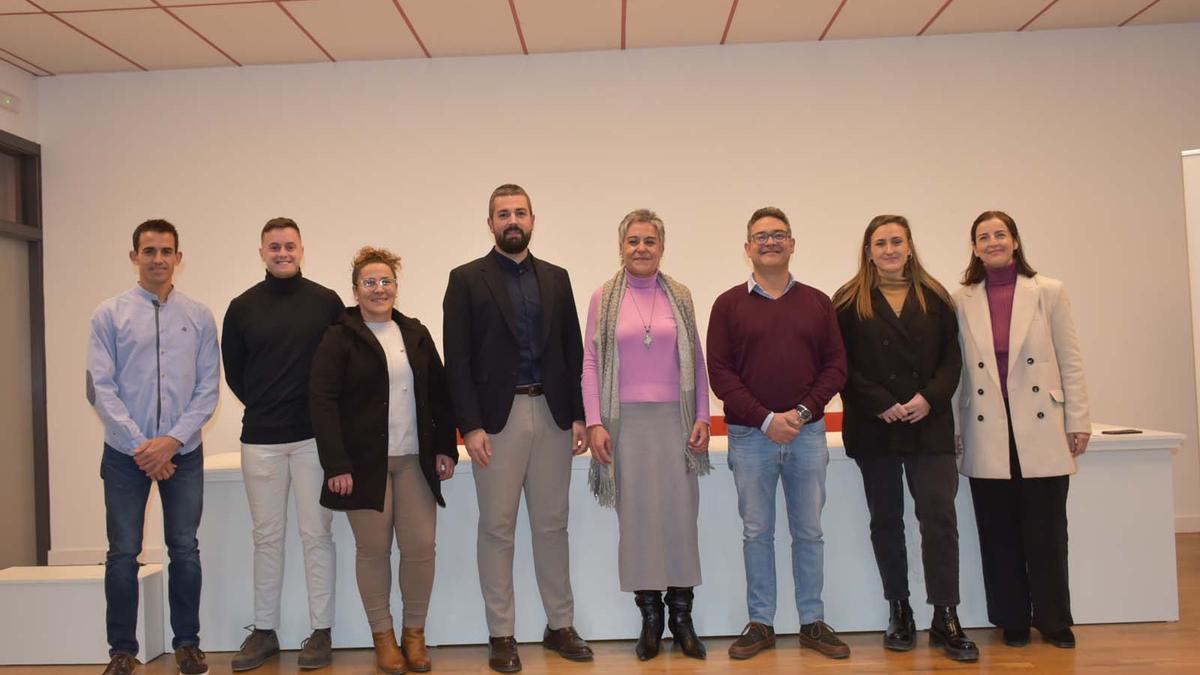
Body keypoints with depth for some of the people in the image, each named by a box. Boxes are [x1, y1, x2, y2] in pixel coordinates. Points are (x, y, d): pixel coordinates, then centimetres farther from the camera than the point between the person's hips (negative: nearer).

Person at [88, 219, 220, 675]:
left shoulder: (199, 317, 2)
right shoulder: (109, 314, 0)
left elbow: (209, 388, 0)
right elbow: (100, 388, -5)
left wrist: (173, 440, -10)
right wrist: (140, 445, -11)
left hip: (183, 452, 1)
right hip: (125, 453, -1)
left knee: (185, 550, 7)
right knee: (123, 554, 5)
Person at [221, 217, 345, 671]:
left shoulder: (327, 302, 0)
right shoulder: (242, 307, 5)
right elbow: (233, 370, 13)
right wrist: (263, 409, 12)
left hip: (315, 437, -2)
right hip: (260, 440, 2)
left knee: (316, 534, 3)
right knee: (267, 537, 9)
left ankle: (321, 632, 13)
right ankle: (264, 631, 20)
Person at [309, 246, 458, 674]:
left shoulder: (416, 334, 11)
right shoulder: (339, 338, -1)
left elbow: (440, 394, 13)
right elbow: (322, 401, -7)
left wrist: (446, 447, 6)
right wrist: (336, 464, -13)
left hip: (415, 459, 3)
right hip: (364, 462, -3)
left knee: (421, 547, 1)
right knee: (373, 550, 4)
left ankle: (415, 633, 18)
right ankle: (383, 636, 19)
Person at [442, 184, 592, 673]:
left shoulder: (556, 278, 12)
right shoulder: (466, 280, 1)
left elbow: (573, 352, 10)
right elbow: (457, 360, -4)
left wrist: (578, 415, 3)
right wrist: (470, 426, -11)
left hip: (552, 414, 3)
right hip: (497, 417, -3)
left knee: (552, 525, 10)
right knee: (497, 529, 4)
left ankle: (560, 626, 22)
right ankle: (501, 635, 15)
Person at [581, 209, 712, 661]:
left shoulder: (680, 296, 7)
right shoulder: (604, 298, 4)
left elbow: (696, 360, 8)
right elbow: (590, 363, 2)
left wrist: (702, 416, 1)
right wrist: (594, 423, -5)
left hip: (675, 419, 1)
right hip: (626, 420, -1)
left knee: (680, 513, 2)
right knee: (636, 515, 3)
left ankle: (681, 615, 14)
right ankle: (649, 615, 15)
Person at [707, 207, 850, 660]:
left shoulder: (817, 303, 8)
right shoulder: (729, 304, 3)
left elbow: (835, 366, 5)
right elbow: (719, 372, -3)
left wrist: (802, 412, -10)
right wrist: (765, 419, -11)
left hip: (807, 433, 1)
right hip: (750, 435, -1)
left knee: (809, 532, 7)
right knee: (756, 533, 6)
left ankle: (813, 623, 20)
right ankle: (760, 624, 17)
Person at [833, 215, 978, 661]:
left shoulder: (935, 298, 9)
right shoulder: (849, 302, 3)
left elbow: (952, 358, 6)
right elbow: (842, 365, -3)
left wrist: (930, 397, -10)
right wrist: (881, 405, -12)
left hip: (929, 426, 1)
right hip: (874, 428, 0)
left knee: (940, 517, -5)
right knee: (886, 521, 8)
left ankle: (945, 619, 2)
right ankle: (899, 612, 20)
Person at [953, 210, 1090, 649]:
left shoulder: (1048, 292, 3)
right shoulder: (961, 300, 5)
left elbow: (1070, 361, 3)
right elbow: (957, 367, 6)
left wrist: (1078, 422, 0)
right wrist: (954, 428, 4)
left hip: (1041, 430, -1)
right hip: (987, 435, 1)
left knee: (1046, 531, 4)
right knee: (999, 533, 7)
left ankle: (1054, 621, 19)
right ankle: (1013, 621, 20)